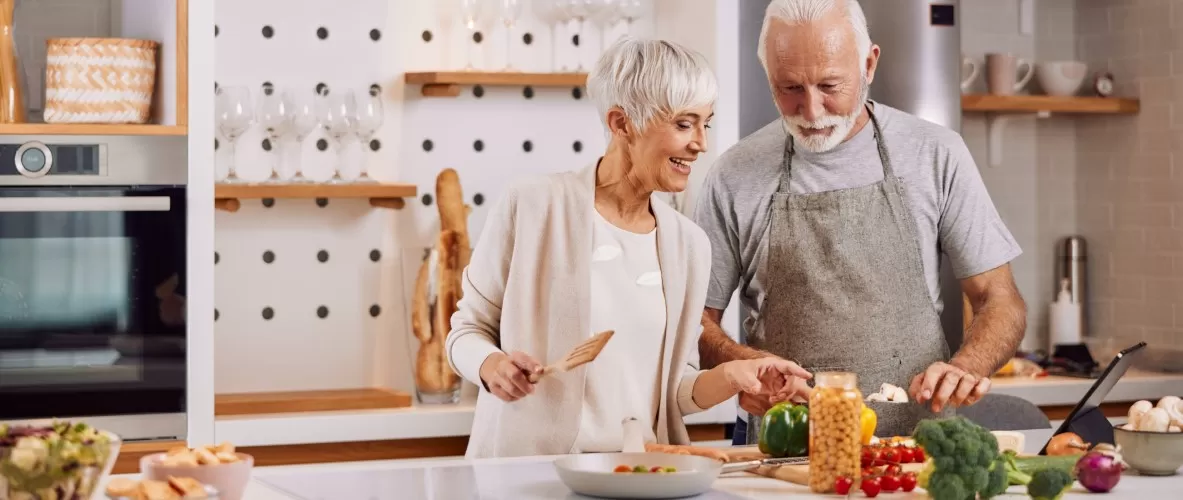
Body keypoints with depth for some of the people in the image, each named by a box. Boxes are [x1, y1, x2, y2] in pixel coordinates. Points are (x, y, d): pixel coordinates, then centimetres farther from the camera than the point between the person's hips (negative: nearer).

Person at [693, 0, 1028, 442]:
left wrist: (963, 368, -14)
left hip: (917, 436, 0)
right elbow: (696, 318, 10)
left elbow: (1001, 302, 6)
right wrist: (744, 364, -12)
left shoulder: (936, 155, 4)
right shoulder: (735, 174, 4)